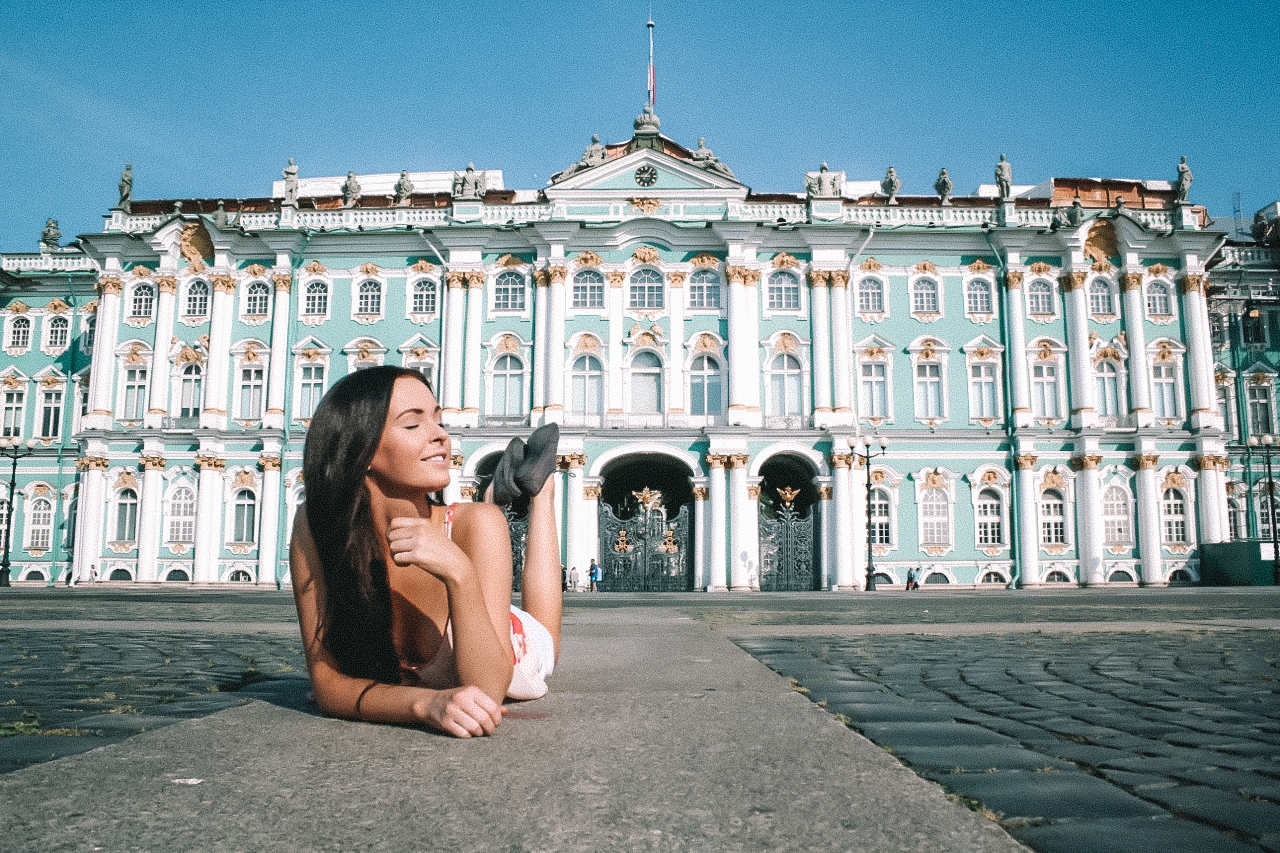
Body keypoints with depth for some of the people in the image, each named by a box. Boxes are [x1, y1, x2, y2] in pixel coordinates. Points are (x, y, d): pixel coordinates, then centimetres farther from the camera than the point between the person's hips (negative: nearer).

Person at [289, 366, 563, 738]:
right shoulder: (315, 527, -36)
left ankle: (538, 488, 44)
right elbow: (327, 682, -34)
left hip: (512, 660, -1)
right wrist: (425, 702, -52)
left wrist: (459, 573, -56)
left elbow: (487, 691, -42)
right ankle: (498, 489, 40)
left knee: (540, 638, 37)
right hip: (411, 677, 1)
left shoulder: (474, 525, -40)